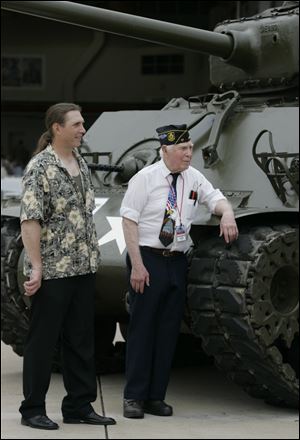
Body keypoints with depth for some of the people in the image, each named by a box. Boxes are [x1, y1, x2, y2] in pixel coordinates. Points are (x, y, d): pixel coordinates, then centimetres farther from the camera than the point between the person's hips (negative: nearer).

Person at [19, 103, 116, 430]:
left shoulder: (80, 163, 12)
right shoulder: (40, 167, -12)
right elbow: (30, 219, -17)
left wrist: (92, 255, 15)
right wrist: (36, 267, -21)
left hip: (84, 268, 8)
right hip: (52, 270, -8)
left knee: (81, 341, 11)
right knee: (43, 341, 1)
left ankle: (79, 406, 19)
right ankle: (32, 410, 10)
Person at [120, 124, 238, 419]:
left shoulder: (193, 178, 7)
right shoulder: (145, 178, -8)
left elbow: (216, 199, 11)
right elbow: (129, 222, -10)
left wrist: (227, 214, -15)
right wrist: (137, 265, -16)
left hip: (177, 262, 5)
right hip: (147, 259, -5)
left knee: (168, 331, 7)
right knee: (142, 328, -1)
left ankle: (156, 397, 16)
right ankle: (134, 397, 7)